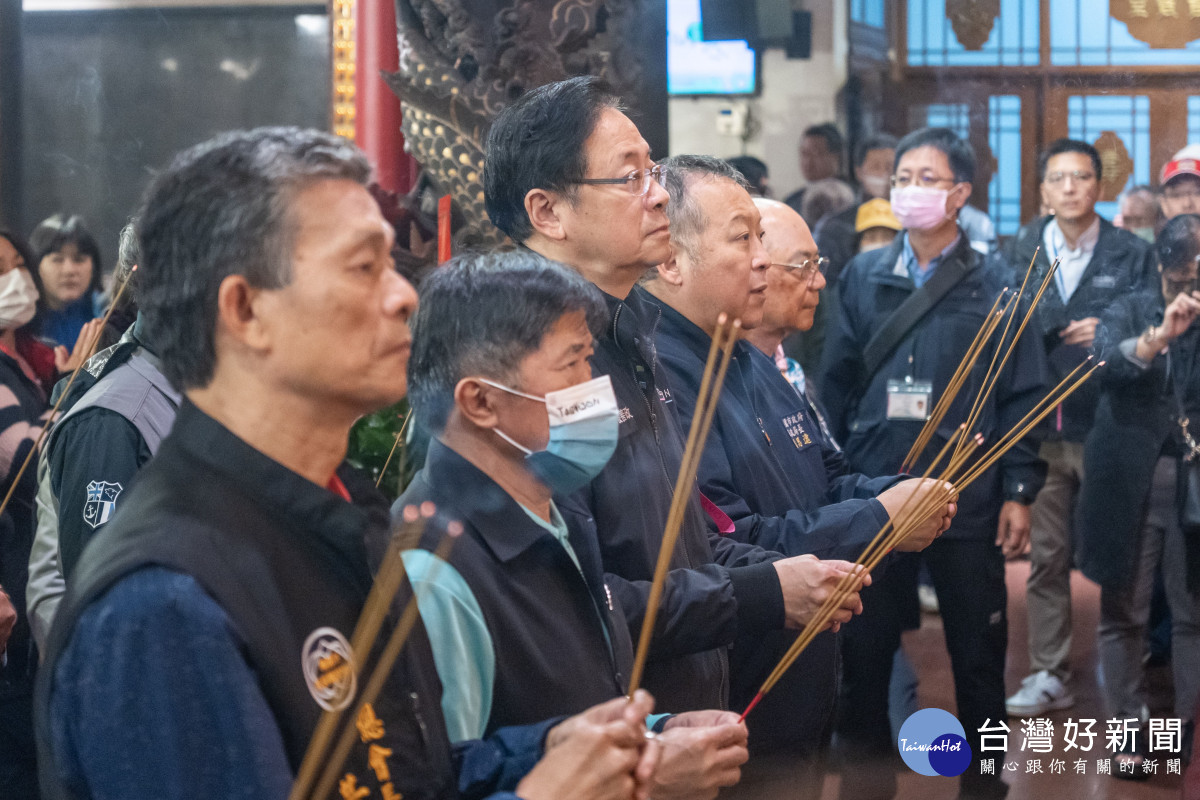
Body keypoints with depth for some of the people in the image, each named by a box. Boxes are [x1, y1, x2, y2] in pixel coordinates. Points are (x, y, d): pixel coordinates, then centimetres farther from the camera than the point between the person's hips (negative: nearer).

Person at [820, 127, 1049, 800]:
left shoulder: (995, 284, 0)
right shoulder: (864, 275, 7)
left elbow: (1024, 394, -1)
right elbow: (838, 380, 8)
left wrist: (1019, 492, -5)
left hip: (968, 492, -2)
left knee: (977, 640, 7)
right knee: (866, 633, 7)